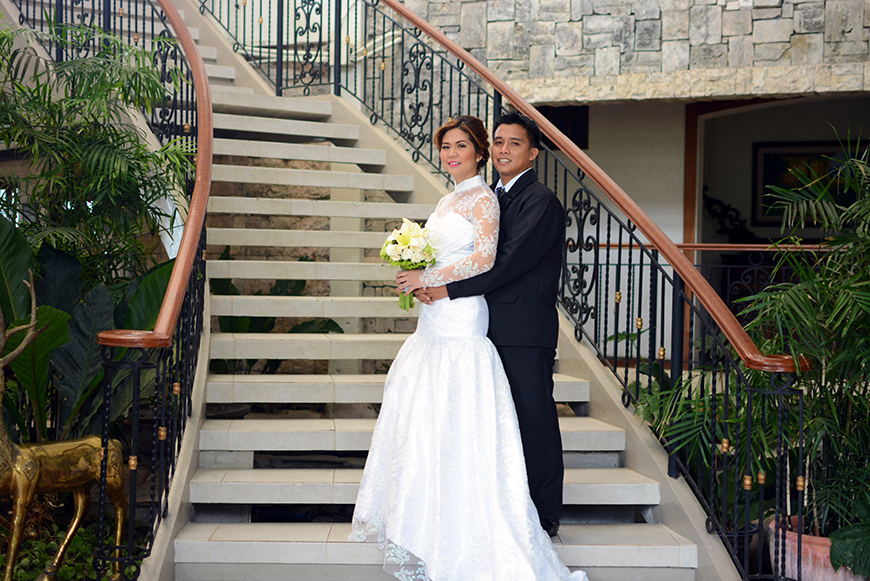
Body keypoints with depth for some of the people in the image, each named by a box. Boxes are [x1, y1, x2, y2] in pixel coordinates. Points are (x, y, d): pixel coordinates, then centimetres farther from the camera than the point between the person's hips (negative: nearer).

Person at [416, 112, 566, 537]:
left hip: (526, 333, -8)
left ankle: (545, 516, 11)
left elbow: (510, 261, -20)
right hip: (493, 330, 8)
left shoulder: (541, 200, -10)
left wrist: (449, 290, -20)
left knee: (535, 422, 0)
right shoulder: (491, 196, 17)